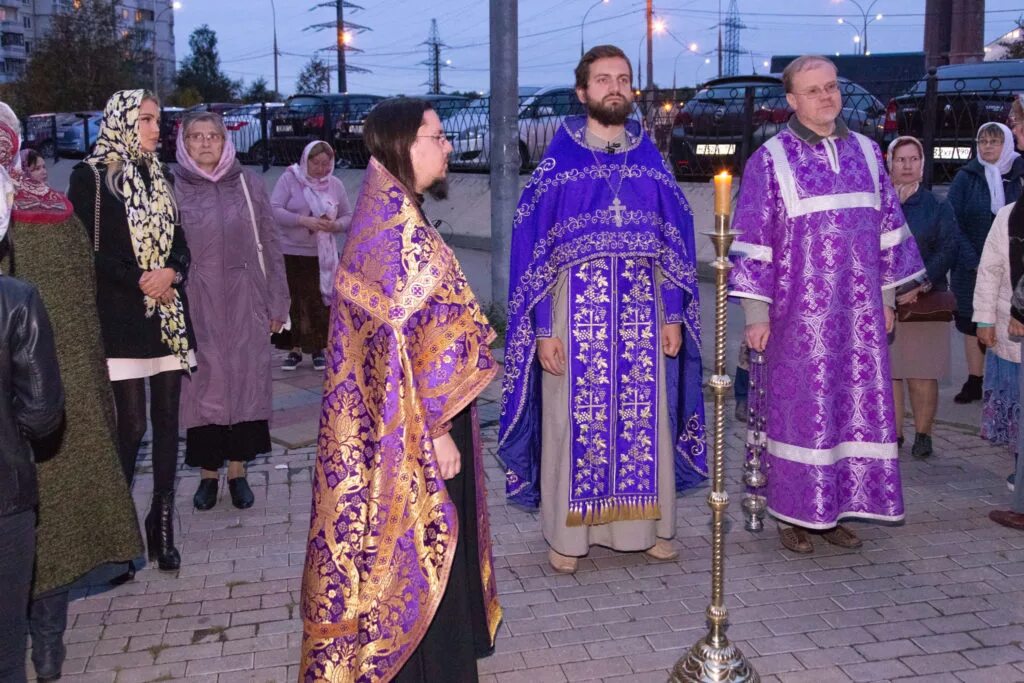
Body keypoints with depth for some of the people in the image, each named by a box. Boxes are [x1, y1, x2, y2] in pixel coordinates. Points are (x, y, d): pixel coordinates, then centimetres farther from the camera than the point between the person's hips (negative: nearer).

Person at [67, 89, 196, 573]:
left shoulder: (157, 177, 16)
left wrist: (171, 273, -5)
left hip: (169, 315, 6)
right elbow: (88, 252, -9)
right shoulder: (91, 176, -2)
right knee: (131, 424, -7)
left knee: (167, 419, 6)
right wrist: (140, 284, -13)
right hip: (122, 318, -6)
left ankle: (162, 523, 15)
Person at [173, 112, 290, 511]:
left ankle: (237, 470, 17)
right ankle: (208, 472, 17)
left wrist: (276, 303, 3)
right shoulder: (174, 189, 1)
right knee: (204, 385, 4)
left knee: (246, 381, 4)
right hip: (197, 305, -1)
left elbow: (269, 245, 5)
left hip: (245, 303, 1)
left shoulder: (247, 184, 4)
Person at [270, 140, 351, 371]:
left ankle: (318, 349, 16)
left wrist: (336, 225, -13)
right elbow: (274, 210, -12)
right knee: (293, 301, 2)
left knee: (320, 301, 2)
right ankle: (295, 349, 15)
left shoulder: (335, 185, 6)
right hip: (290, 252, -2)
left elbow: (348, 216, 10)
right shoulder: (289, 179, -3)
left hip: (323, 255, 2)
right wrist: (303, 221, -24)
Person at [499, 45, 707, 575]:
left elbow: (676, 241, 10)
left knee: (644, 419, 8)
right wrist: (543, 327, -9)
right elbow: (530, 245, -3)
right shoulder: (557, 163, -1)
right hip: (577, 312, -3)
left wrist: (673, 315, 4)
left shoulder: (651, 161, 9)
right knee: (575, 421, 3)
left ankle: (646, 524, 23)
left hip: (642, 312, 3)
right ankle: (568, 533, 16)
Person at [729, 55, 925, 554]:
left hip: (858, 311, 5)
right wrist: (756, 313, -10)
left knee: (856, 406, 7)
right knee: (800, 409, 0)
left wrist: (886, 297, 13)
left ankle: (838, 508, 19)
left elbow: (888, 227, 15)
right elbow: (752, 238, -6)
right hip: (799, 313, -4)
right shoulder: (770, 160, -3)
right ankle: (793, 513, 12)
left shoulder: (866, 153, 10)